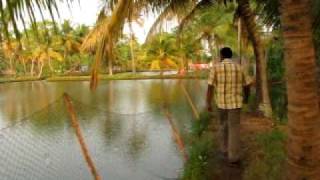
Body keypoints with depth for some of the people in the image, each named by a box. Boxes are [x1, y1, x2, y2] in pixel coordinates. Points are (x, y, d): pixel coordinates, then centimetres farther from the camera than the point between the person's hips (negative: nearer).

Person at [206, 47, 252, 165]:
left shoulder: (216, 67, -7)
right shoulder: (239, 68, 0)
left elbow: (210, 86, -12)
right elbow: (247, 84, 7)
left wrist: (208, 103, -9)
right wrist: (246, 97, 25)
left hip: (221, 102, 0)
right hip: (235, 102, 0)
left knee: (223, 125, 20)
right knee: (234, 129, 2)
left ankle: (224, 150, 29)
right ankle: (233, 157, 0)